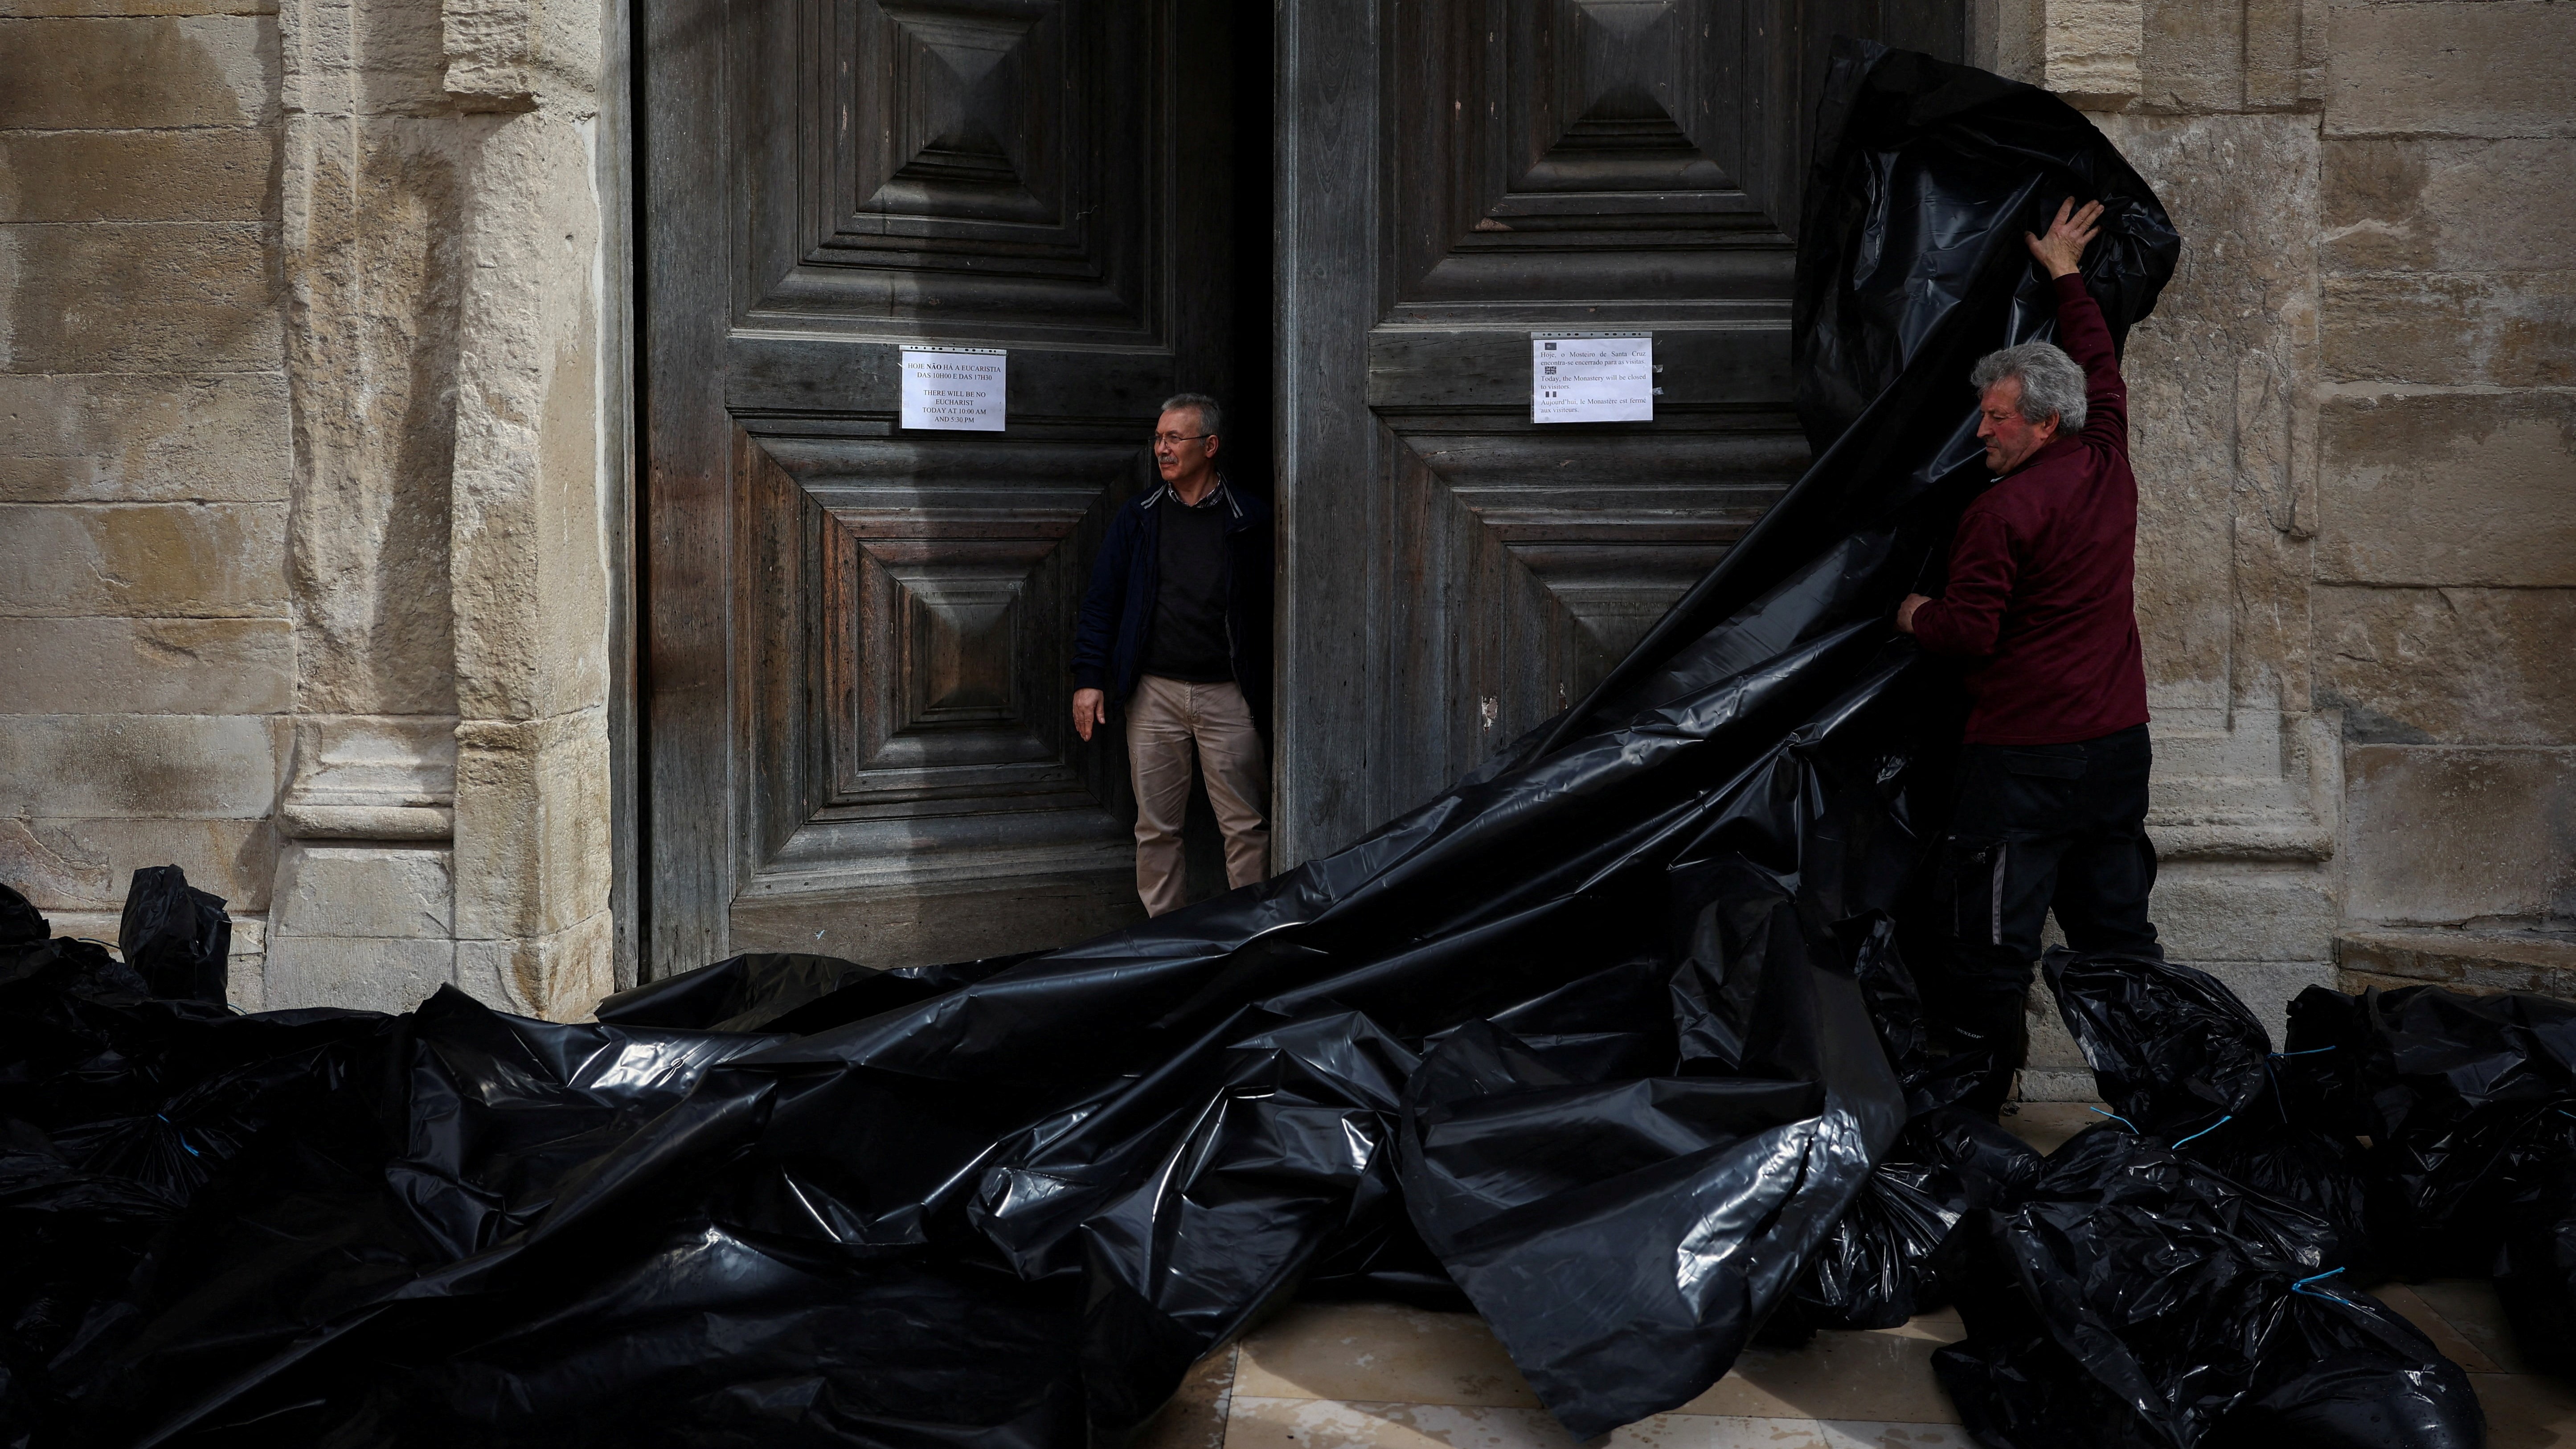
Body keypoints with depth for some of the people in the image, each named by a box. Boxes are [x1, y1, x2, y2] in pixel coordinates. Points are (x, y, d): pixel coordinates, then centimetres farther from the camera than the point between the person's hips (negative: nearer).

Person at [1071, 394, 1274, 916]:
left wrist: (1269, 692, -3)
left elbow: (1270, 608, 2)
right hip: (1155, 692, 2)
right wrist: (1089, 678, 1)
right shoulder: (1138, 517, 9)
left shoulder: (1250, 519, 2)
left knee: (1245, 825, -1)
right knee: (1155, 827, 6)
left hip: (1229, 695, -2)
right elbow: (1102, 600, 10)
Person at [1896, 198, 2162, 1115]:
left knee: (1991, 943, 0)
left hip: (2025, 755, -8)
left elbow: (1970, 632, -18)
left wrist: (1917, 617, 4)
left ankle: (1975, 1111, 5)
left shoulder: (2004, 511, -17)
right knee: (2117, 932, 14)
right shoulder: (2109, 467, 6)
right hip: (2119, 740, 8)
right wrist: (2066, 275, 36)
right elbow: (2100, 368, 24)